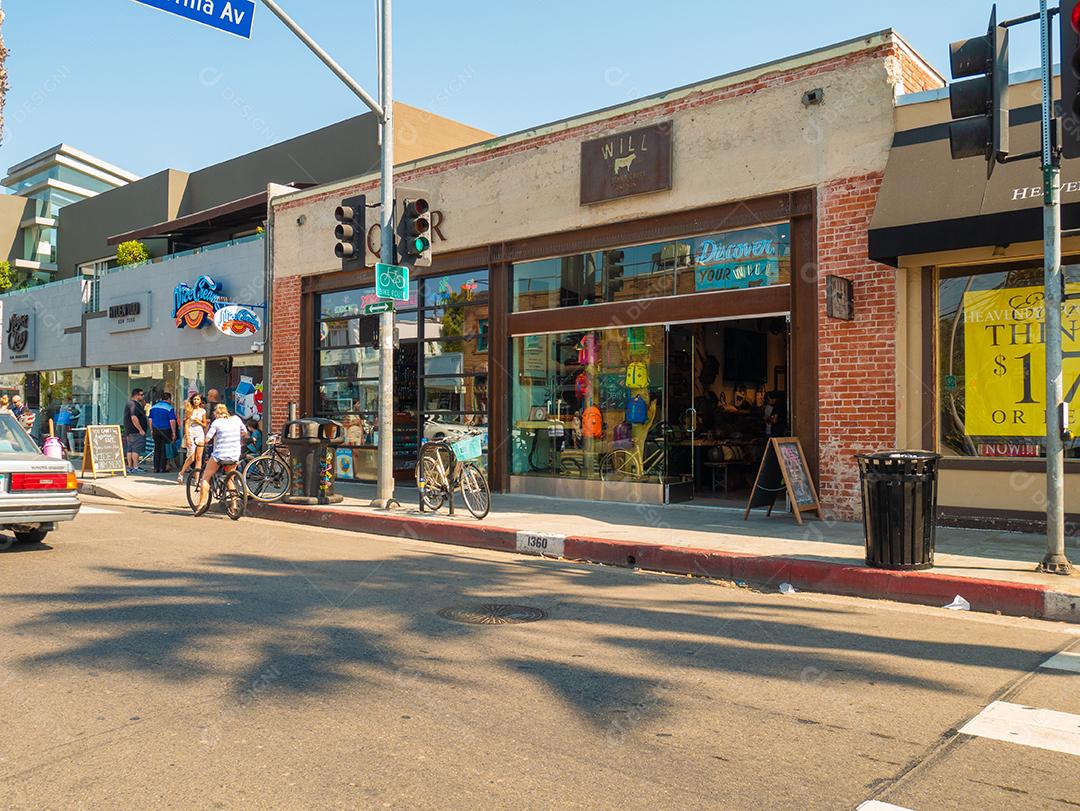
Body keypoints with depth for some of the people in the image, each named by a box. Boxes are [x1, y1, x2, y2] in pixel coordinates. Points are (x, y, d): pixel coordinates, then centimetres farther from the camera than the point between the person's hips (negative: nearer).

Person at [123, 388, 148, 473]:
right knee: (136, 450, -10)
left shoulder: (130, 403, 20)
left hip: (129, 431, 11)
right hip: (136, 431, -11)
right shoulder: (133, 404, -14)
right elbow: (134, 418, -23)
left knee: (130, 449, 10)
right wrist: (140, 430, -21)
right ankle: (135, 468, -11)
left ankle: (130, 467, 13)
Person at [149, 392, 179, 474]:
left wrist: (152, 431, 16)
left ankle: (156, 468, 10)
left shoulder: (153, 407, 10)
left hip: (156, 430, 5)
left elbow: (150, 420, 11)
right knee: (165, 449, 1)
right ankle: (162, 468, 1)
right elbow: (172, 421, -12)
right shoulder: (169, 408, -8)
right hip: (166, 430, -5)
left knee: (157, 449, 11)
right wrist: (174, 433, -8)